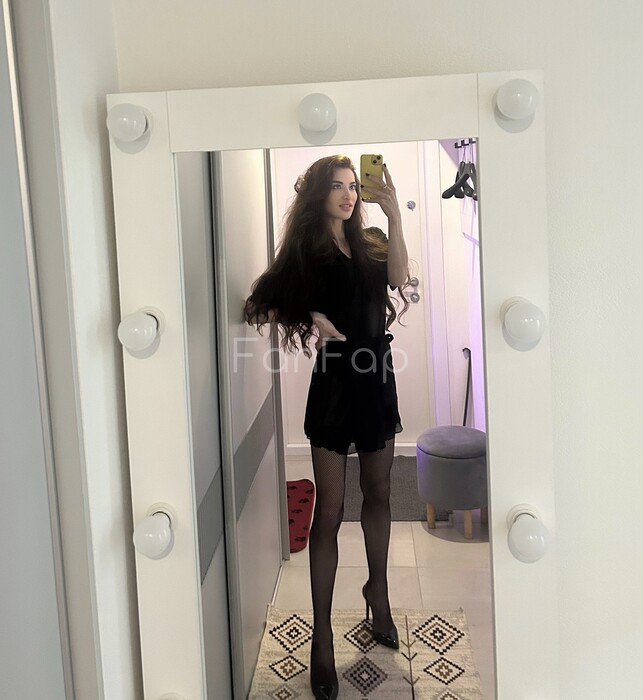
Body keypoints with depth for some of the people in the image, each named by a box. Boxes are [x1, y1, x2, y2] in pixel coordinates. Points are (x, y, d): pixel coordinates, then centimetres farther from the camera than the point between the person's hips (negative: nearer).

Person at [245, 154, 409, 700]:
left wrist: (394, 213, -20)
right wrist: (310, 316, -19)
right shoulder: (306, 251, 0)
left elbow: (398, 276, -13)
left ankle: (378, 590, 40)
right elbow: (269, 305, -3)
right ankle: (322, 636, 10)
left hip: (377, 378, 4)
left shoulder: (371, 244, 7)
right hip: (334, 382, -4)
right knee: (330, 512, -2)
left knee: (378, 494, 17)